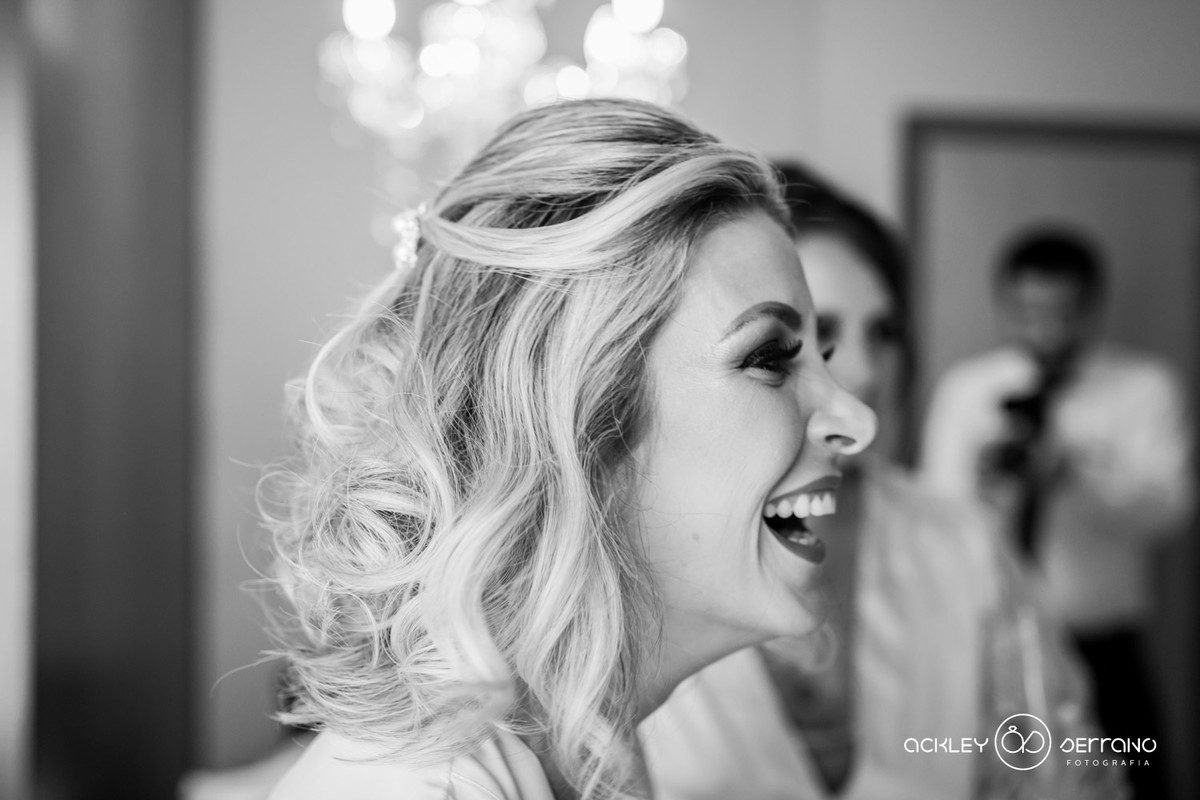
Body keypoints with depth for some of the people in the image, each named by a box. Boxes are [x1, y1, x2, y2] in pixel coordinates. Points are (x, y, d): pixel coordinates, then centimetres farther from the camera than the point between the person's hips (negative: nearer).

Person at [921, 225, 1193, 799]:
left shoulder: (1145, 387, 1)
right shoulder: (963, 390, 5)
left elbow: (1165, 509, -13)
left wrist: (1073, 467, -31)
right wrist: (985, 491, -23)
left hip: (1104, 659, -1)